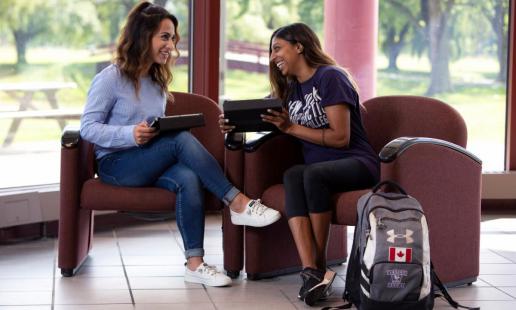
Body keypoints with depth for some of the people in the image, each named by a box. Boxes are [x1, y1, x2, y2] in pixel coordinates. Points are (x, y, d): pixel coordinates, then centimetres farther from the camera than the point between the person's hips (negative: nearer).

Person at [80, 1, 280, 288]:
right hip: (116, 165, -6)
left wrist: (161, 130, -5)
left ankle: (195, 263, -34)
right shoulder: (111, 78, -6)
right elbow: (88, 128, -10)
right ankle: (237, 203, -28)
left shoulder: (158, 82, 17)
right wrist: (131, 134, -25)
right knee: (181, 139, -30)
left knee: (188, 178, -30)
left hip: (150, 164, 6)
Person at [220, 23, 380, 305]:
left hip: (356, 163, -5)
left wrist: (291, 128, -12)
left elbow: (340, 137, -12)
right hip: (317, 167, 5)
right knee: (292, 175, -30)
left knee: (313, 174, -37)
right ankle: (312, 271, -45)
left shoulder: (330, 77, -5)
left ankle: (319, 264, -25)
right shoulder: (291, 88, 19)